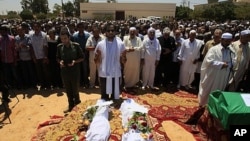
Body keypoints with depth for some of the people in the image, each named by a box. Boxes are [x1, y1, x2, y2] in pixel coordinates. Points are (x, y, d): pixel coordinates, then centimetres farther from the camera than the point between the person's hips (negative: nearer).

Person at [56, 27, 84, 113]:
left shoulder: (76, 46, -10)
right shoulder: (59, 47, -1)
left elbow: (82, 58, -2)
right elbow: (58, 58, 12)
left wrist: (75, 61, -19)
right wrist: (60, 62, -10)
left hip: (75, 71, -3)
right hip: (64, 71, 3)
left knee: (75, 90, 10)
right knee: (68, 90, 14)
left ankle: (77, 105, 33)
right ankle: (71, 105, 32)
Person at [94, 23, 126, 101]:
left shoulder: (120, 44, -2)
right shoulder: (100, 44, -2)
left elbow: (123, 62, 2)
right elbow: (96, 61, 2)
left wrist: (123, 57, -18)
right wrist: (98, 57, -18)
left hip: (116, 74, 0)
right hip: (103, 74, 0)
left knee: (115, 96, 13)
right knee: (104, 95, 13)